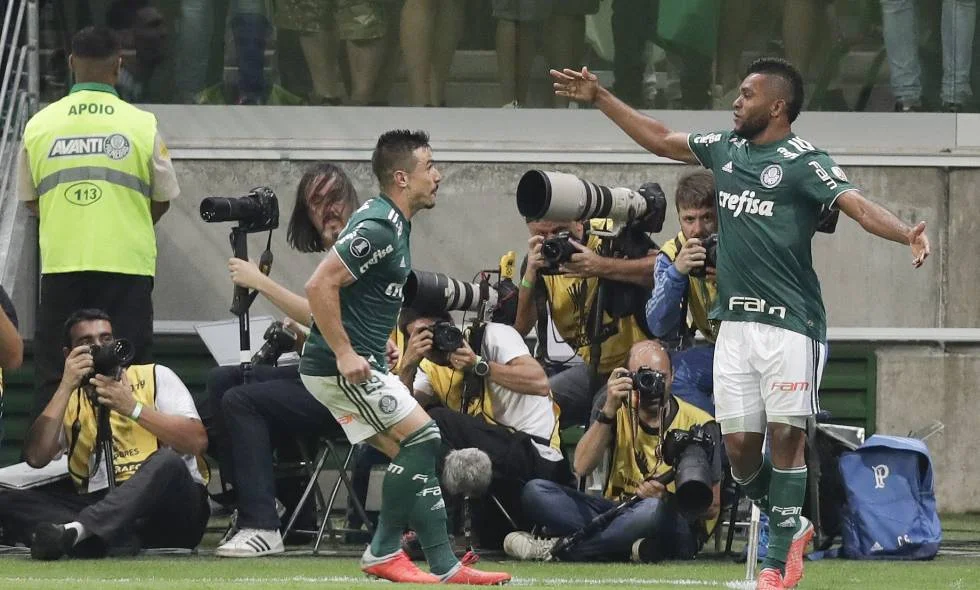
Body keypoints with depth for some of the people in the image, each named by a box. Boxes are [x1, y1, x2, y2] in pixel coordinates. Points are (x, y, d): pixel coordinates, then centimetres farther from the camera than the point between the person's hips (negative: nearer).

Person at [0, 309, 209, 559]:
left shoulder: (155, 377, 13)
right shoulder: (69, 401, 20)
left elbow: (197, 442, -2)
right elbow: (36, 458, 1)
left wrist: (132, 408, -9)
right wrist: (66, 387, -1)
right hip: (100, 505, 3)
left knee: (166, 462, -37)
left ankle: (77, 530, -55)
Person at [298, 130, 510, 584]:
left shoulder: (392, 224, 15)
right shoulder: (379, 229, -18)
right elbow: (319, 286, -24)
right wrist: (344, 354, -23)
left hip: (361, 364, 10)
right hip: (344, 366, -10)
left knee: (415, 459, 8)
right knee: (421, 438, -12)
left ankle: (444, 565, 8)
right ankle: (384, 553, -7)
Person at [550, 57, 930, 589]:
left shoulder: (803, 162, -7)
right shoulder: (726, 148, 14)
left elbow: (858, 205, -20)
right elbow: (660, 139, 27)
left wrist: (906, 234, -38)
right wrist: (600, 98, 29)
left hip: (790, 323, -6)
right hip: (735, 322, 6)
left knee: (785, 436, -7)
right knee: (739, 445, 4)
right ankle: (791, 527, 26)